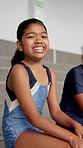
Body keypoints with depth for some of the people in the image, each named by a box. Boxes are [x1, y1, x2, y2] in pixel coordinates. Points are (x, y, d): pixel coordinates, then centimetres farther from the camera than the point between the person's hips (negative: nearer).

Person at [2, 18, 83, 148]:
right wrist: (70, 136, -25)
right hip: (17, 134, -7)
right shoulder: (19, 71, -16)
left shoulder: (50, 74, 9)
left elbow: (56, 111, 8)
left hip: (38, 130, 8)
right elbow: (33, 118, -21)